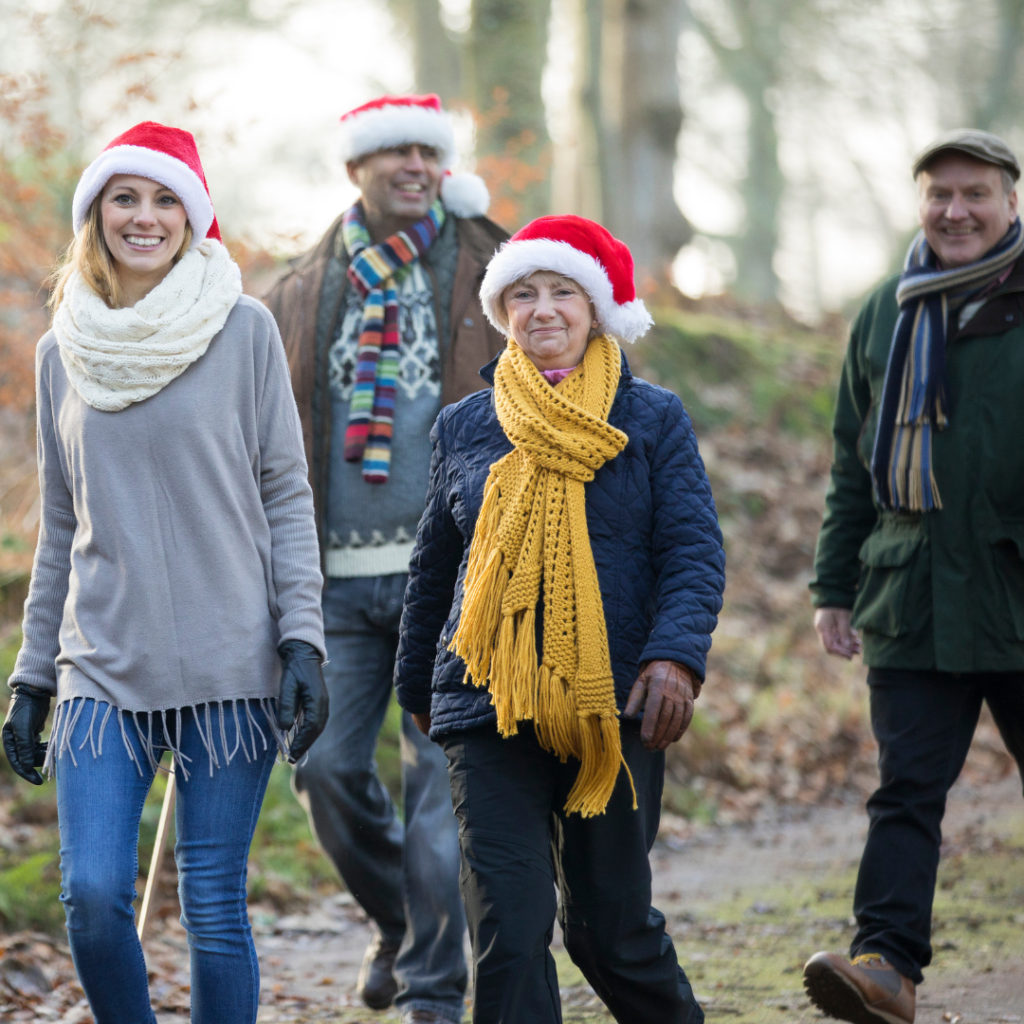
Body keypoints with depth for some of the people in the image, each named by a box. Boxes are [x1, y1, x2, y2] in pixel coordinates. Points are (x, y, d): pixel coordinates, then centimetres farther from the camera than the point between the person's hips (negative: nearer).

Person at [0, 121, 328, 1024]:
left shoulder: (244, 330, 0)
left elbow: (287, 498, 1)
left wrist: (302, 643, -7)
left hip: (230, 664, -2)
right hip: (104, 668, 2)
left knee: (215, 908, -2)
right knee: (93, 894, -10)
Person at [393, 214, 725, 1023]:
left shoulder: (653, 420, 5)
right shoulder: (464, 428, 11)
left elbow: (694, 552, 0)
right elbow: (433, 568, 21)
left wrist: (675, 654, -16)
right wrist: (417, 684, 26)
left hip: (613, 709, -1)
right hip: (490, 711, 1)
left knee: (609, 926, 6)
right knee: (508, 931, -8)